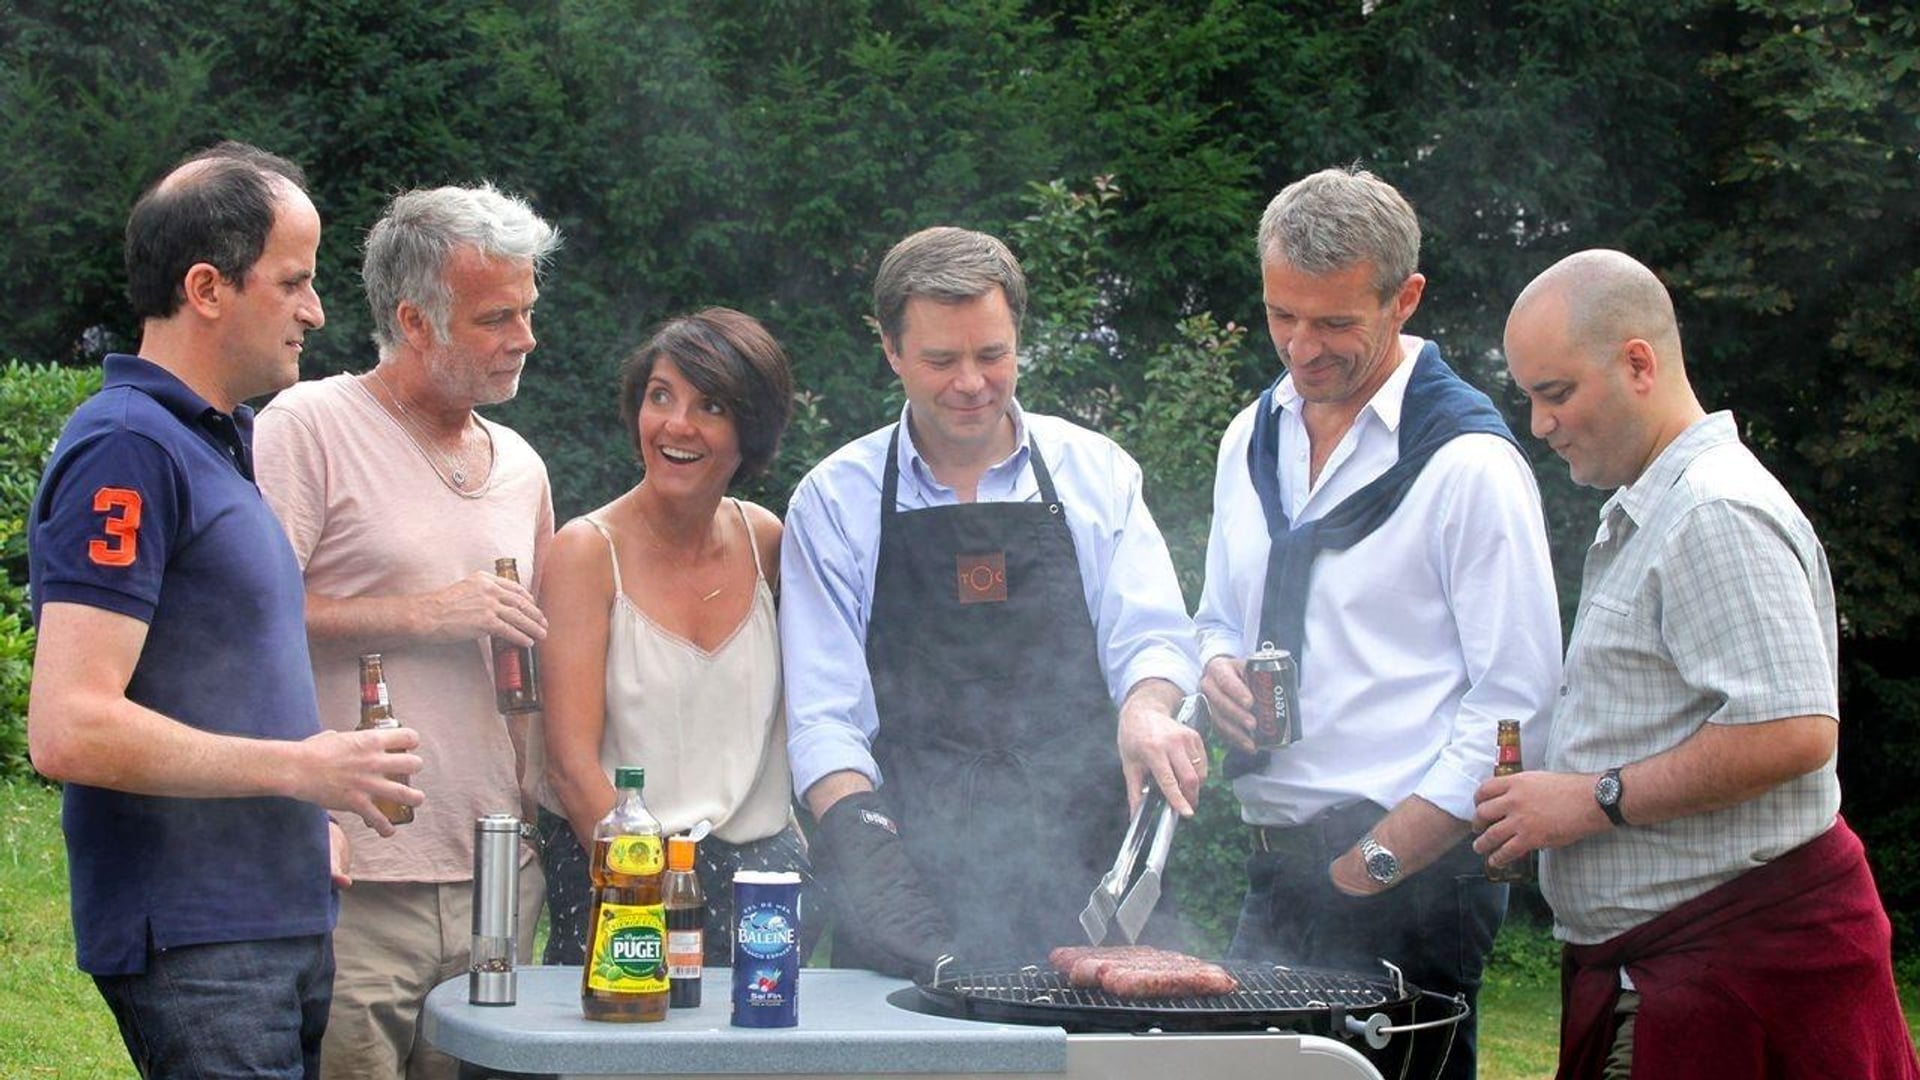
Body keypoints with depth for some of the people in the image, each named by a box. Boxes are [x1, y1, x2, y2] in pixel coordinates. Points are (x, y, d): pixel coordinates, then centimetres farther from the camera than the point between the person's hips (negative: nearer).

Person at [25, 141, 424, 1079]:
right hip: (195, 944, -9)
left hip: (280, 924, 9)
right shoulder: (126, 452, -14)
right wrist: (300, 769, -16)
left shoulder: (214, 441, 17)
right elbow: (71, 730, -23)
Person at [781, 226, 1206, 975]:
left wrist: (1148, 708, -18)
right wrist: (862, 844, -13)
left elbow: (1152, 633, 5)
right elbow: (822, 716, 4)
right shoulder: (835, 500, 8)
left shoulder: (1093, 472, 12)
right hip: (915, 877, -1)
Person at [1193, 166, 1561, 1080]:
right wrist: (1217, 670, 1)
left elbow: (1517, 698, -11)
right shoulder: (1252, 439, 13)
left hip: (1410, 878, -6)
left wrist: (1379, 860, -13)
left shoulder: (1467, 462, -9)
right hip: (1276, 868, 6)